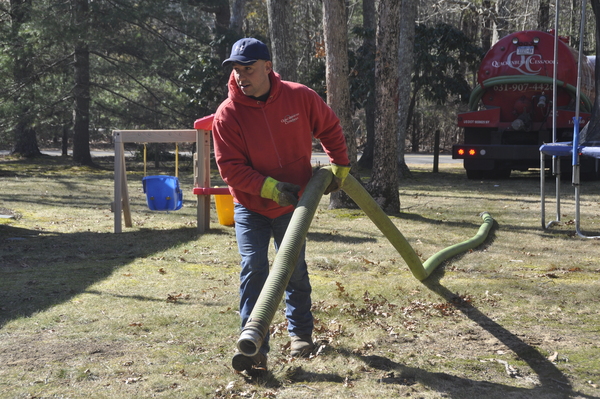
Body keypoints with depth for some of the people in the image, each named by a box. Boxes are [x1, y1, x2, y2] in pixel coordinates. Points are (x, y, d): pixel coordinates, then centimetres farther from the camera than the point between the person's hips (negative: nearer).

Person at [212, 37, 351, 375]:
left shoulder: (299, 97, -13)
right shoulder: (228, 114, -18)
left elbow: (330, 128, 5)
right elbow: (230, 167, -18)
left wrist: (340, 167, 8)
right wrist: (270, 188, -27)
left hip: (293, 202, 2)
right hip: (250, 206, -1)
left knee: (295, 269, 14)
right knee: (253, 269, -13)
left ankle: (301, 333, 33)